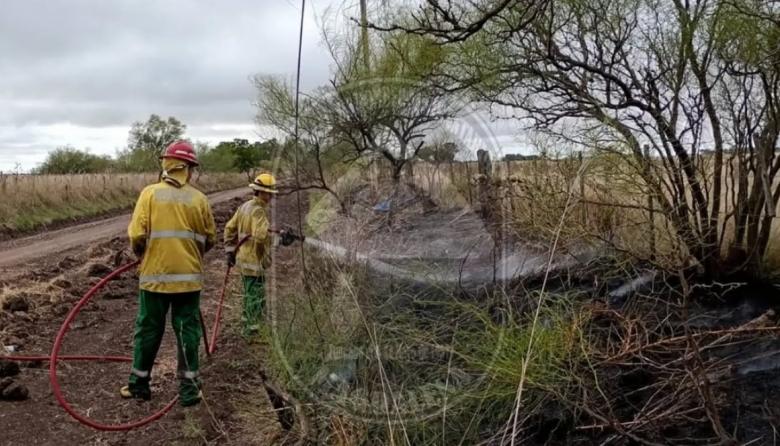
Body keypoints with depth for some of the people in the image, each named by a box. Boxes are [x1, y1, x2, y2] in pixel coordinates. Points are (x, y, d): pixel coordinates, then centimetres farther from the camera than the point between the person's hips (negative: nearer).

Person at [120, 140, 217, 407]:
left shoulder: (150, 193, -5)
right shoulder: (199, 199, -1)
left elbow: (137, 235, -10)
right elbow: (210, 239, 4)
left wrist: (141, 254, 11)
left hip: (154, 275, 0)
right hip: (189, 277, 0)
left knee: (148, 330, 13)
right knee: (188, 331, 9)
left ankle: (139, 385, 25)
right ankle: (189, 389, 13)